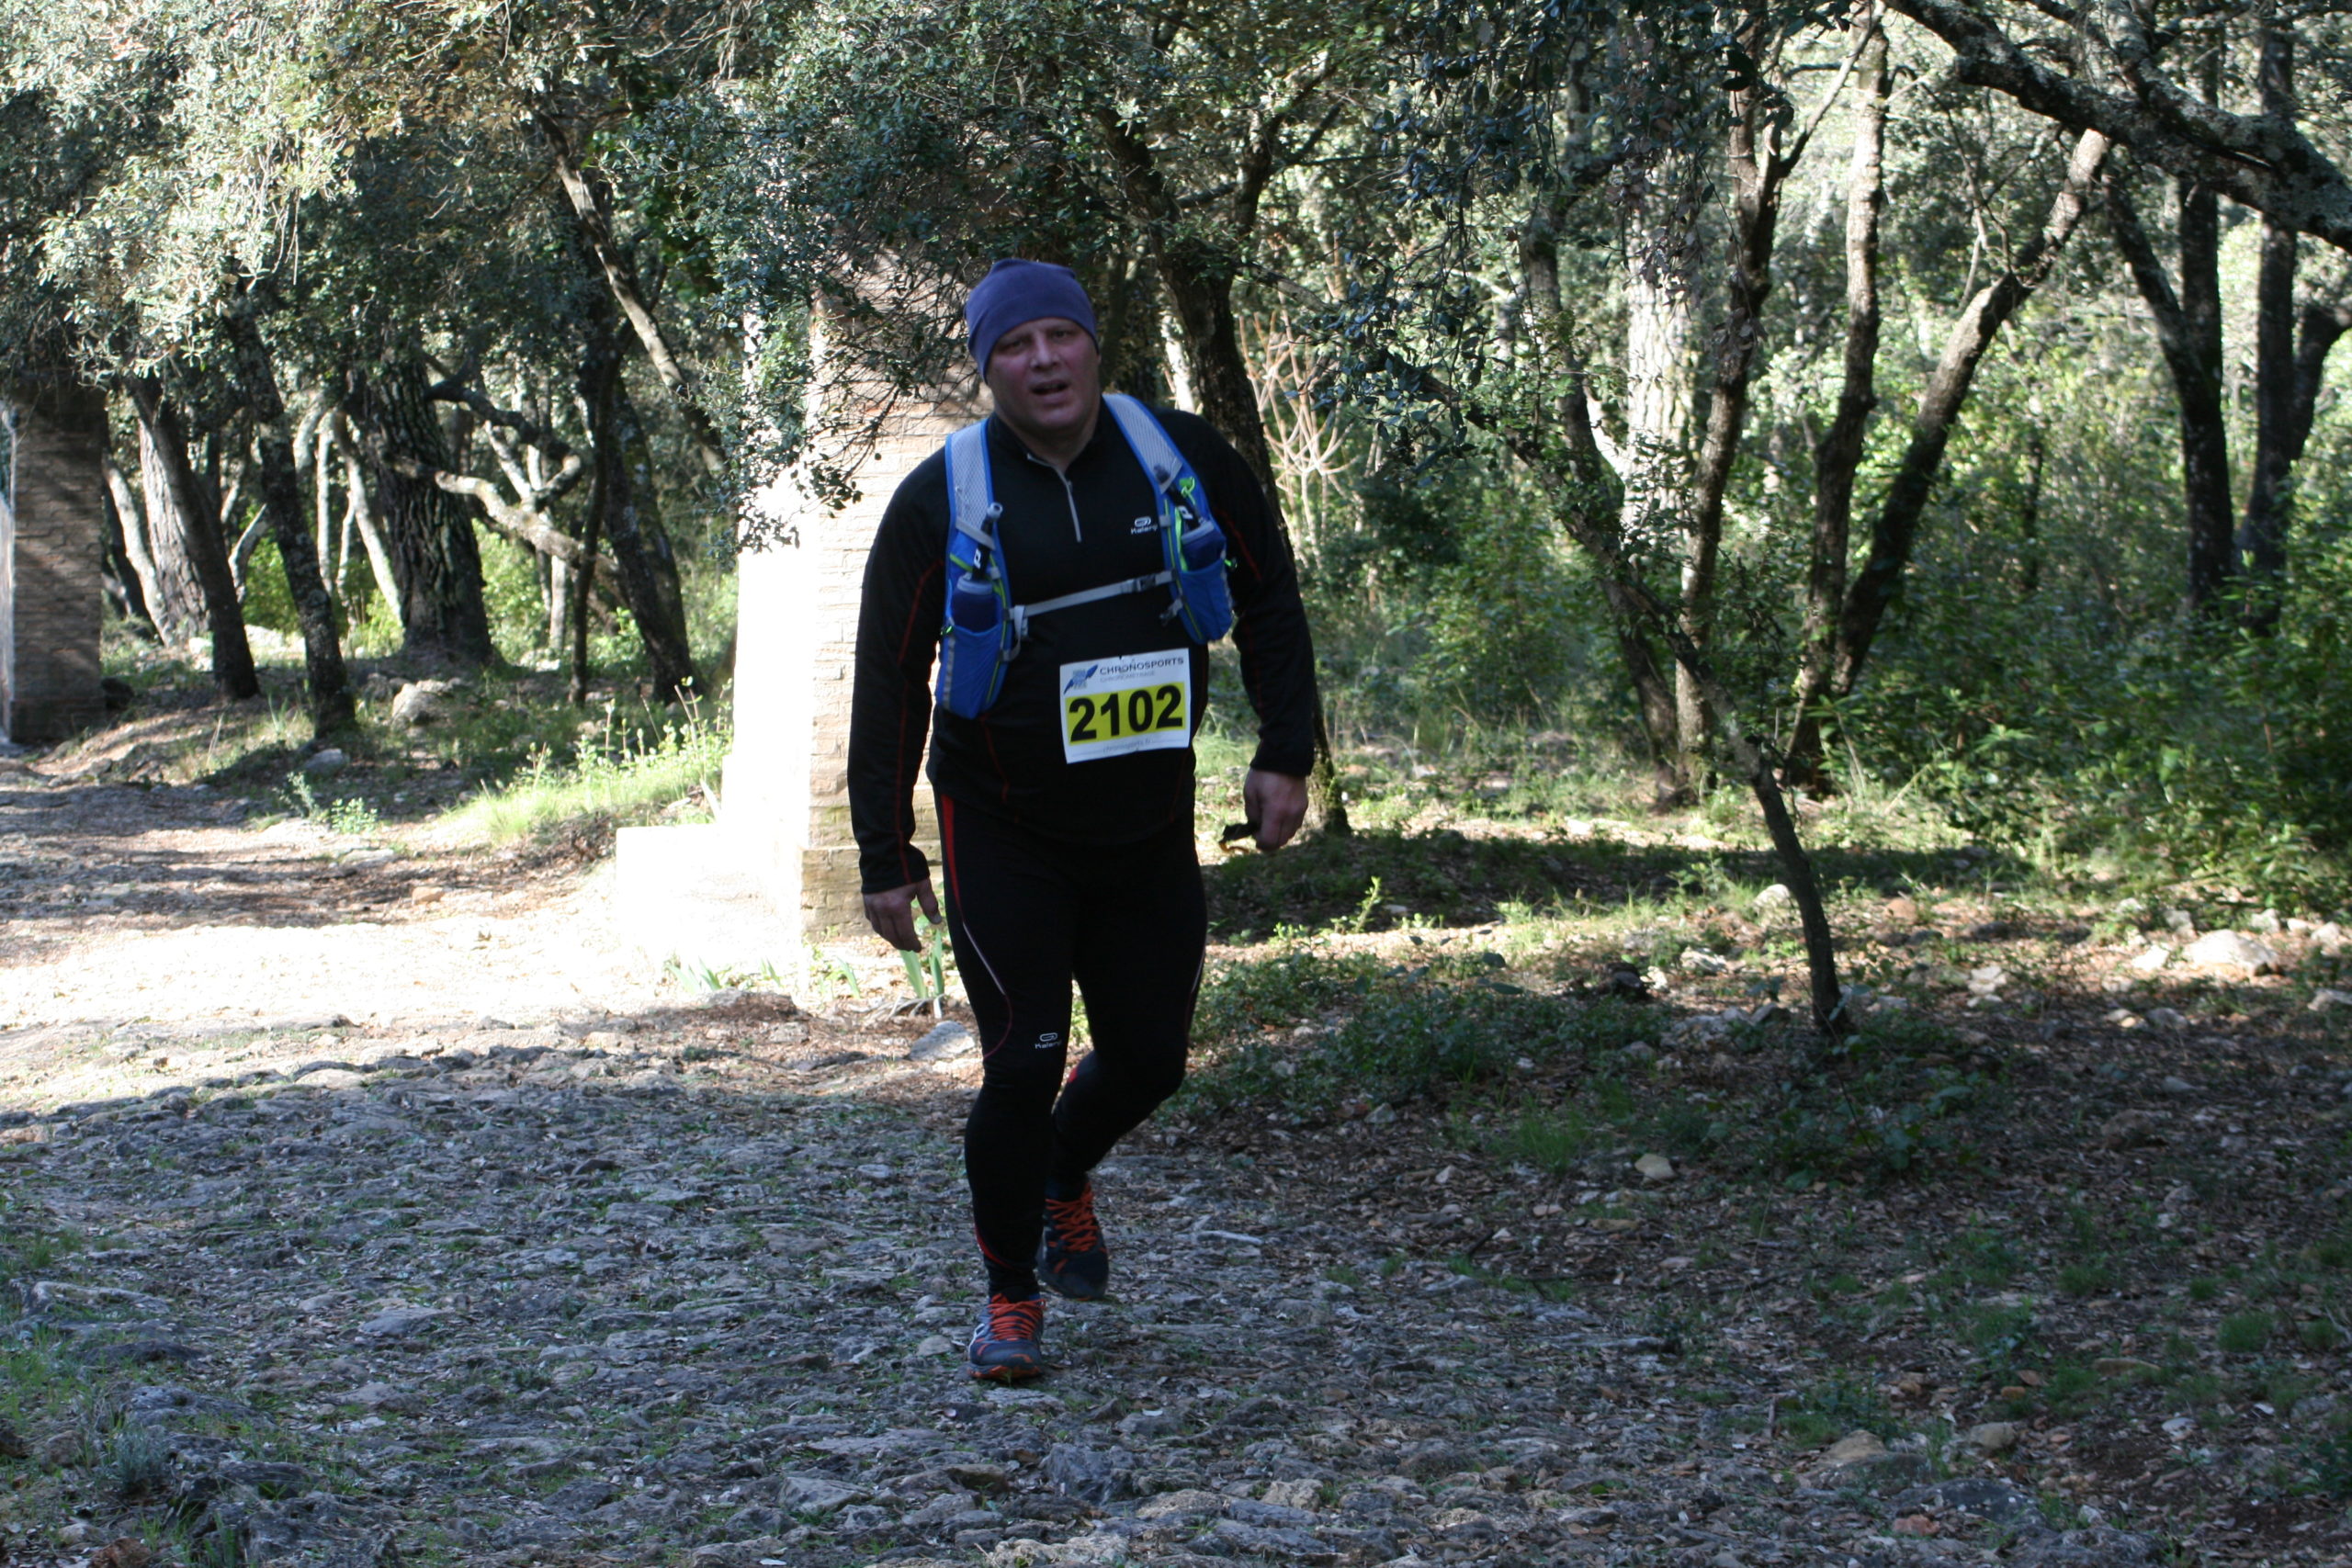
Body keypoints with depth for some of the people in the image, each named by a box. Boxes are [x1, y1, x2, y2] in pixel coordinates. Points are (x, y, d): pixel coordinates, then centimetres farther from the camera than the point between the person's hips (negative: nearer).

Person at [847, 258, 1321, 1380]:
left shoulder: (1181, 459, -4)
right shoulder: (940, 500, -10)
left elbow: (1268, 597, 9)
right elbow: (888, 682, -3)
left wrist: (1285, 754, 2)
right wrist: (884, 857, -6)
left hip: (1149, 830, 3)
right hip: (1003, 834, -3)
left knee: (1149, 1057, 7)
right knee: (1026, 1062, -10)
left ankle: (1066, 1180, 41)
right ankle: (1009, 1294, 11)